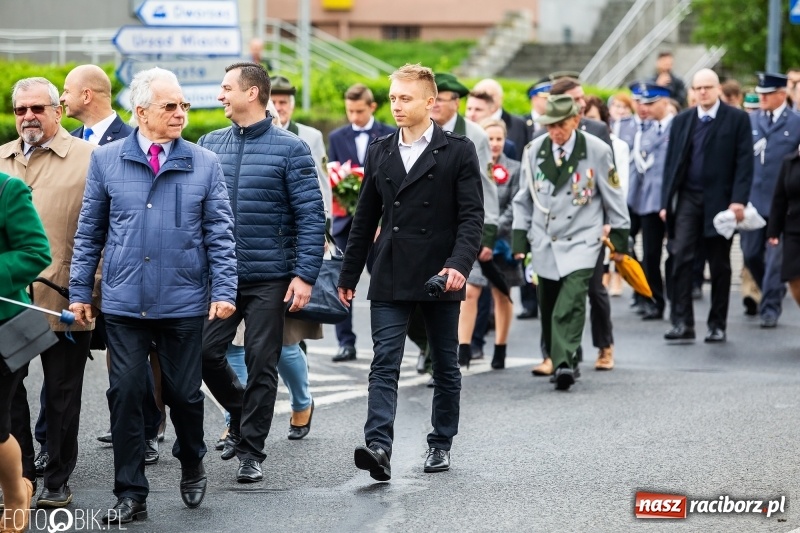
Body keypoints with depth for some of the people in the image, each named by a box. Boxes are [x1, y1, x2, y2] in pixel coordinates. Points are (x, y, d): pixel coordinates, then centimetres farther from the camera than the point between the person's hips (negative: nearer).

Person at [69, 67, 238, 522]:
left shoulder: (204, 164, 2)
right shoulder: (106, 160, 3)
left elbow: (220, 233, 2)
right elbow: (90, 232, 8)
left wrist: (224, 290, -7)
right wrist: (80, 291, 5)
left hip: (183, 303, 0)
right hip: (124, 304, 0)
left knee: (184, 393, 7)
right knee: (126, 394, -2)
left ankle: (192, 466, 34)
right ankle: (131, 495, 6)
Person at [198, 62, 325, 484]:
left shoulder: (290, 149, -4)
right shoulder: (209, 145, 8)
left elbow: (311, 216, -6)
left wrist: (305, 275, -14)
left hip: (269, 279, -4)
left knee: (261, 364, 1)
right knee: (205, 352, -2)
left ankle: (251, 451, 9)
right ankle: (242, 414, 25)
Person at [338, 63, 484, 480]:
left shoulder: (458, 152, -2)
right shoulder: (379, 152, 10)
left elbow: (471, 216, -7)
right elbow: (365, 218, 15)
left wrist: (459, 263, -22)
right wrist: (348, 275, 15)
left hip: (440, 276, -2)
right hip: (390, 277, 2)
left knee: (445, 365, 9)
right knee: (384, 363, -10)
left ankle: (441, 443, 22)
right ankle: (378, 446, -21)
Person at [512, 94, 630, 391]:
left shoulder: (597, 151, -5)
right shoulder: (534, 151, 3)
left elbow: (613, 197, 4)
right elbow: (524, 200, 12)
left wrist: (619, 239, 5)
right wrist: (520, 241, 8)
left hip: (581, 243, -3)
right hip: (544, 243, 4)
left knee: (570, 305, -19)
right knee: (548, 309, 6)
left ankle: (564, 364, -25)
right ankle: (555, 360, 21)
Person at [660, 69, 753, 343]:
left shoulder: (737, 119, 0)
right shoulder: (682, 121, 9)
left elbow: (744, 163, -5)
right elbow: (671, 163, 10)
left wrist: (739, 200, -15)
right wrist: (666, 202, 4)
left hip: (720, 201, -2)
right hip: (688, 199, 2)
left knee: (719, 265, 5)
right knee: (681, 257, -10)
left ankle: (717, 325, 13)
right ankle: (682, 322, -9)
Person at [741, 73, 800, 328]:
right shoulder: (750, 122, 8)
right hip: (753, 199, 4)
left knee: (776, 256, -2)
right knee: (751, 254, 8)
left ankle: (770, 307, 5)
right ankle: (774, 291, 31)